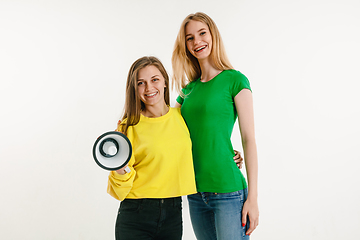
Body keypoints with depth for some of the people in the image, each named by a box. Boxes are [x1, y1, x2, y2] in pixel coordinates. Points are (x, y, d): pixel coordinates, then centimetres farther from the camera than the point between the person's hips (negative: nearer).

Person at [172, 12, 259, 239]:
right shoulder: (189, 89, 11)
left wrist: (253, 197, -11)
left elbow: (249, 139, -8)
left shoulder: (235, 80, -4)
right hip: (196, 193, 6)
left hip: (228, 191, -5)